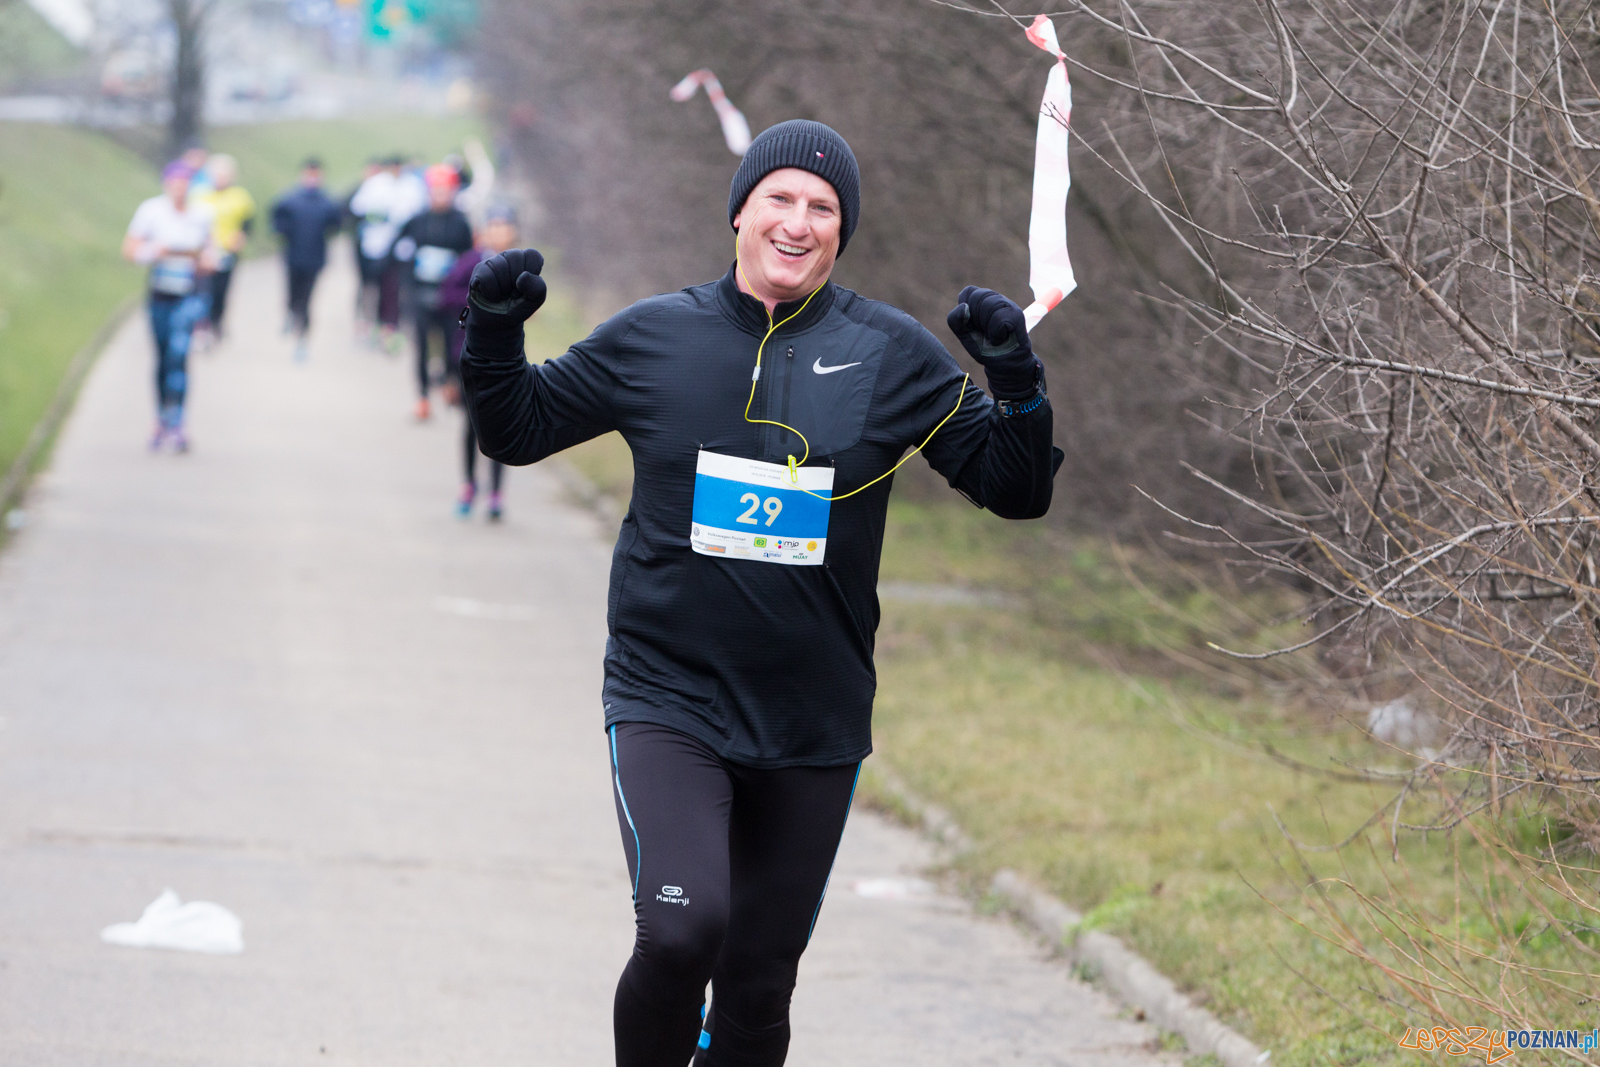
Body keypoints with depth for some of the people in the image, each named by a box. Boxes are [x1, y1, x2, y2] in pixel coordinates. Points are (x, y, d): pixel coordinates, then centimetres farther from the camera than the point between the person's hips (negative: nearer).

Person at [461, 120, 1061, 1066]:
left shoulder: (894, 356, 0)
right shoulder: (653, 338, 1)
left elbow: (1014, 490, 2)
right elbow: (519, 430, 12)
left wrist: (1017, 381, -16)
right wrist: (497, 331, -5)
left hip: (816, 728, 2)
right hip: (668, 702, -2)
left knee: (760, 986, 9)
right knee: (680, 929, -23)